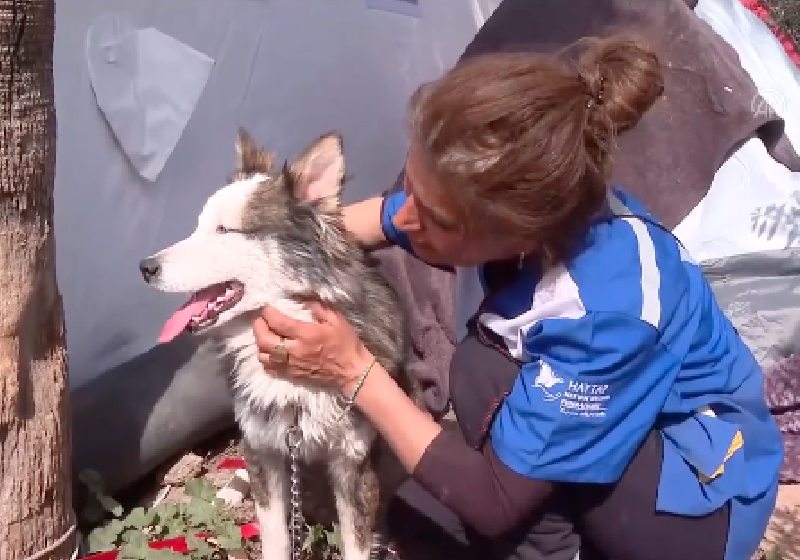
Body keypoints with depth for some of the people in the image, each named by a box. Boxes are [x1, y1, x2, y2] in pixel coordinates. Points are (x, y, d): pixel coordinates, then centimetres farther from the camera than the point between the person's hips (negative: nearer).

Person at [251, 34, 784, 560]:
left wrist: (354, 371, -30)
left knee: (488, 372, -26)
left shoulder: (602, 317, -38)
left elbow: (496, 502, -28)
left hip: (708, 496, -7)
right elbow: (384, 217, 4)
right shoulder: (529, 202, -18)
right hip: (626, 418, 7)